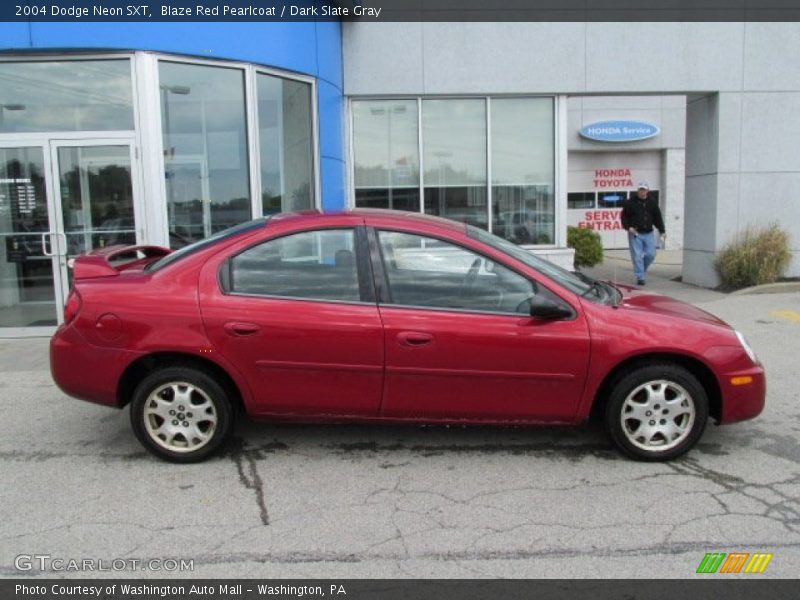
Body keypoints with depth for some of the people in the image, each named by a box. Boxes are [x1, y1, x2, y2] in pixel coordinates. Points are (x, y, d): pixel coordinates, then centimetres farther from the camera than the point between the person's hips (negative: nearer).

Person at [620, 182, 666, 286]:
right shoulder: (630, 202, -3)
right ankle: (640, 277, 1)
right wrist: (628, 227, -14)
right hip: (635, 234, -3)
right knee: (637, 256, -5)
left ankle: (642, 270, 28)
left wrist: (662, 231, 5)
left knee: (651, 254, 2)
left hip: (649, 233, 3)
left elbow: (657, 217, 11)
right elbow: (623, 216, 1)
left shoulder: (652, 202, 7)